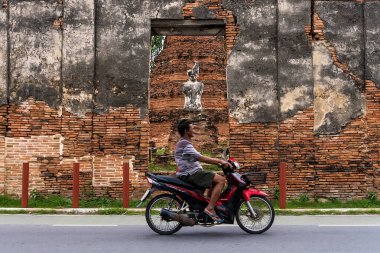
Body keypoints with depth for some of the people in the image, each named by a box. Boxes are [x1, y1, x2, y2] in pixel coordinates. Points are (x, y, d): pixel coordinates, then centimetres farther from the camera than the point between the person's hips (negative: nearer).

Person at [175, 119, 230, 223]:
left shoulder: (185, 143, 21)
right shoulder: (184, 144, -13)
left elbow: (199, 159, 19)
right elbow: (201, 158, -21)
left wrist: (217, 162, 11)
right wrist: (219, 161, -16)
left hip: (191, 173, 11)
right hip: (190, 174, -11)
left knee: (216, 179, 19)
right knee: (220, 180, -17)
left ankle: (210, 204, 12)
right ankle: (210, 208, -21)